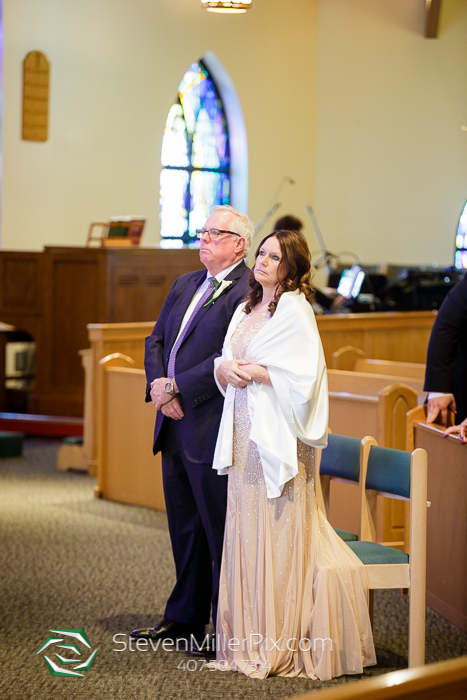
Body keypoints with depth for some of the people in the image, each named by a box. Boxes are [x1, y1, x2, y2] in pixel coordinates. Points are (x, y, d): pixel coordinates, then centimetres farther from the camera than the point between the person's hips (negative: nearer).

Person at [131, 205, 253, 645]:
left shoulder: (249, 292, -12)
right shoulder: (185, 284, 16)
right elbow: (156, 340, 16)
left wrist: (175, 388, -17)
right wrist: (158, 386, -2)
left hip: (213, 430, -9)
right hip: (175, 427, 9)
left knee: (221, 532, -1)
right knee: (184, 527, 17)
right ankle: (185, 619, 29)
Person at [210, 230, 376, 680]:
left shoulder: (295, 309, -9)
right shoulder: (246, 308, 16)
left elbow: (302, 376, -16)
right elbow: (225, 361, 18)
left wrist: (255, 372, -13)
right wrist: (226, 368, -3)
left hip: (278, 435, -8)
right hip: (244, 431, 8)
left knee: (277, 532, -4)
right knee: (245, 530, 9)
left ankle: (280, 643, 2)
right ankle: (247, 636, 16)